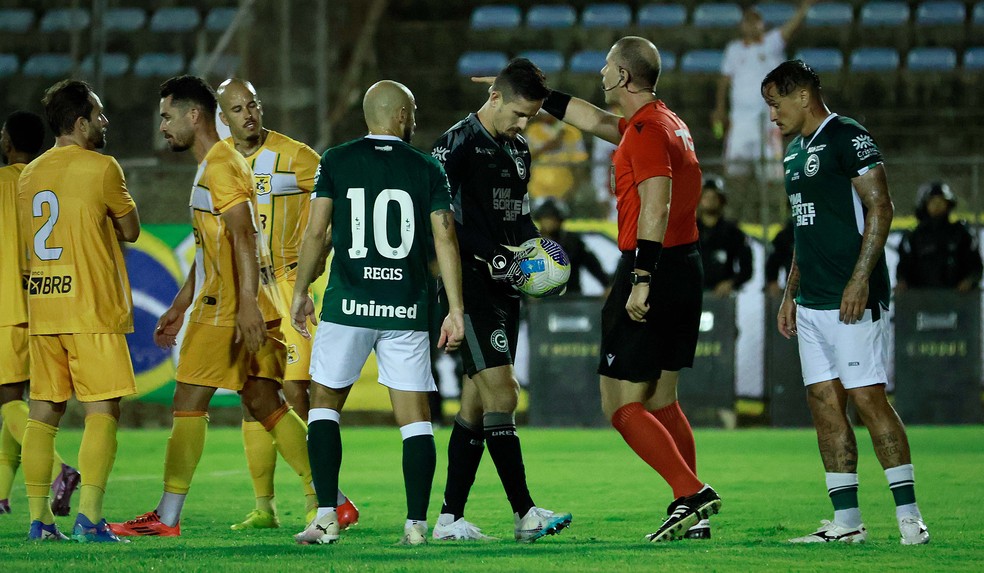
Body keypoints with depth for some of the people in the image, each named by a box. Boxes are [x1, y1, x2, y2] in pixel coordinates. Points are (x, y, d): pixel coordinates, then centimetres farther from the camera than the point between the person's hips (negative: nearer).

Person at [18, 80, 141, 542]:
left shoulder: (30, 174, 12)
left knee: (43, 412, 7)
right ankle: (89, 517, -14)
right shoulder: (100, 168, -8)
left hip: (42, 308, 6)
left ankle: (39, 518, 5)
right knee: (102, 411, -5)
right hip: (92, 310, -6)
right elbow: (130, 230, 1)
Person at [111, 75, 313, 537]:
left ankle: (167, 519, -2)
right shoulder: (212, 166, 21)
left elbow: (244, 236, -22)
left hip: (228, 308, -10)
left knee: (188, 403, -5)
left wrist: (247, 303, -29)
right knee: (262, 402, 9)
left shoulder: (220, 166, -12)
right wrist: (179, 307, 29)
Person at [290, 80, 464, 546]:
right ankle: (417, 523, -1)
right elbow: (445, 238, -1)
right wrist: (455, 310, 0)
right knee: (415, 416, 5)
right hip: (407, 309, 1)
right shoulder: (427, 170, 5)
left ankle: (327, 517, 0)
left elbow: (316, 231, -1)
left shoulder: (336, 162, 3)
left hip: (348, 305, 0)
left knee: (324, 403, 11)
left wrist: (301, 292, 9)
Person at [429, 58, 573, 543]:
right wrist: (490, 258, -20)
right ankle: (524, 513, -11)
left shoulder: (518, 149, 16)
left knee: (476, 403, 8)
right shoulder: (458, 144, -10)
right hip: (471, 287, -9)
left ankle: (450, 518, 10)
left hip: (505, 288, 9)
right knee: (502, 393, -13)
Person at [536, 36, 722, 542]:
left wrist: (642, 279, -27)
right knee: (661, 400, 14)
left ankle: (691, 492, -15)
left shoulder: (647, 130, -15)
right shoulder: (664, 121, 15)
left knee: (621, 404, -5)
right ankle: (693, 517, 9)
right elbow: (594, 121, 29)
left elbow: (656, 206, -24)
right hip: (686, 268, 10)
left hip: (653, 270, -10)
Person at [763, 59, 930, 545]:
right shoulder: (796, 152, 19)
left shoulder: (848, 138, -9)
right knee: (824, 401, 6)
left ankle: (909, 514, -10)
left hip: (851, 298, -9)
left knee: (867, 397, -12)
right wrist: (791, 293, 21)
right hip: (812, 302, 9)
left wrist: (860, 279, -21)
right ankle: (846, 521, 8)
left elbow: (880, 208, -15)